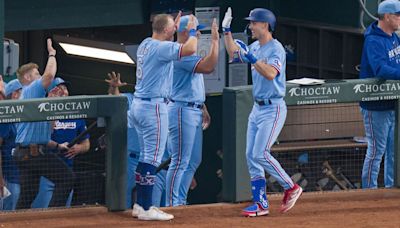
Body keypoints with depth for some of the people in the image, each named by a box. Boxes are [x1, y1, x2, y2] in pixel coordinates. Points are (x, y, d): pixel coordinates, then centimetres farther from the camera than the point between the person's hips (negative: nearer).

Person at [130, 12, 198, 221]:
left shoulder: (145, 44, 11)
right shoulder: (161, 48, -16)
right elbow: (190, 49, -26)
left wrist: (175, 28, 30)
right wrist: (192, 30, -8)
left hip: (138, 105, 9)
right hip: (154, 107, -9)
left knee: (146, 156, 15)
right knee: (153, 158, -7)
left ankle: (140, 204, 17)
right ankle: (146, 209, -8)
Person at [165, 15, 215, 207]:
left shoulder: (189, 53, 17)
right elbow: (208, 67, -28)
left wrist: (203, 109, 21)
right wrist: (215, 41, -23)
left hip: (194, 111, 11)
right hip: (182, 111, -11)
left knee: (194, 160, 13)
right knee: (180, 161, -8)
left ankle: (180, 202, 18)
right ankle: (171, 205, -5)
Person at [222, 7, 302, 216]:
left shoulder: (276, 49, -14)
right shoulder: (255, 47, 11)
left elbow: (271, 73, -30)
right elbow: (233, 54, 28)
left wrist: (251, 57, -32)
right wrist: (226, 31, 21)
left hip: (273, 109, -9)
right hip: (257, 108, 9)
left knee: (261, 154, -16)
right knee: (251, 156, 5)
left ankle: (291, 188, -1)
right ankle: (260, 203, 8)